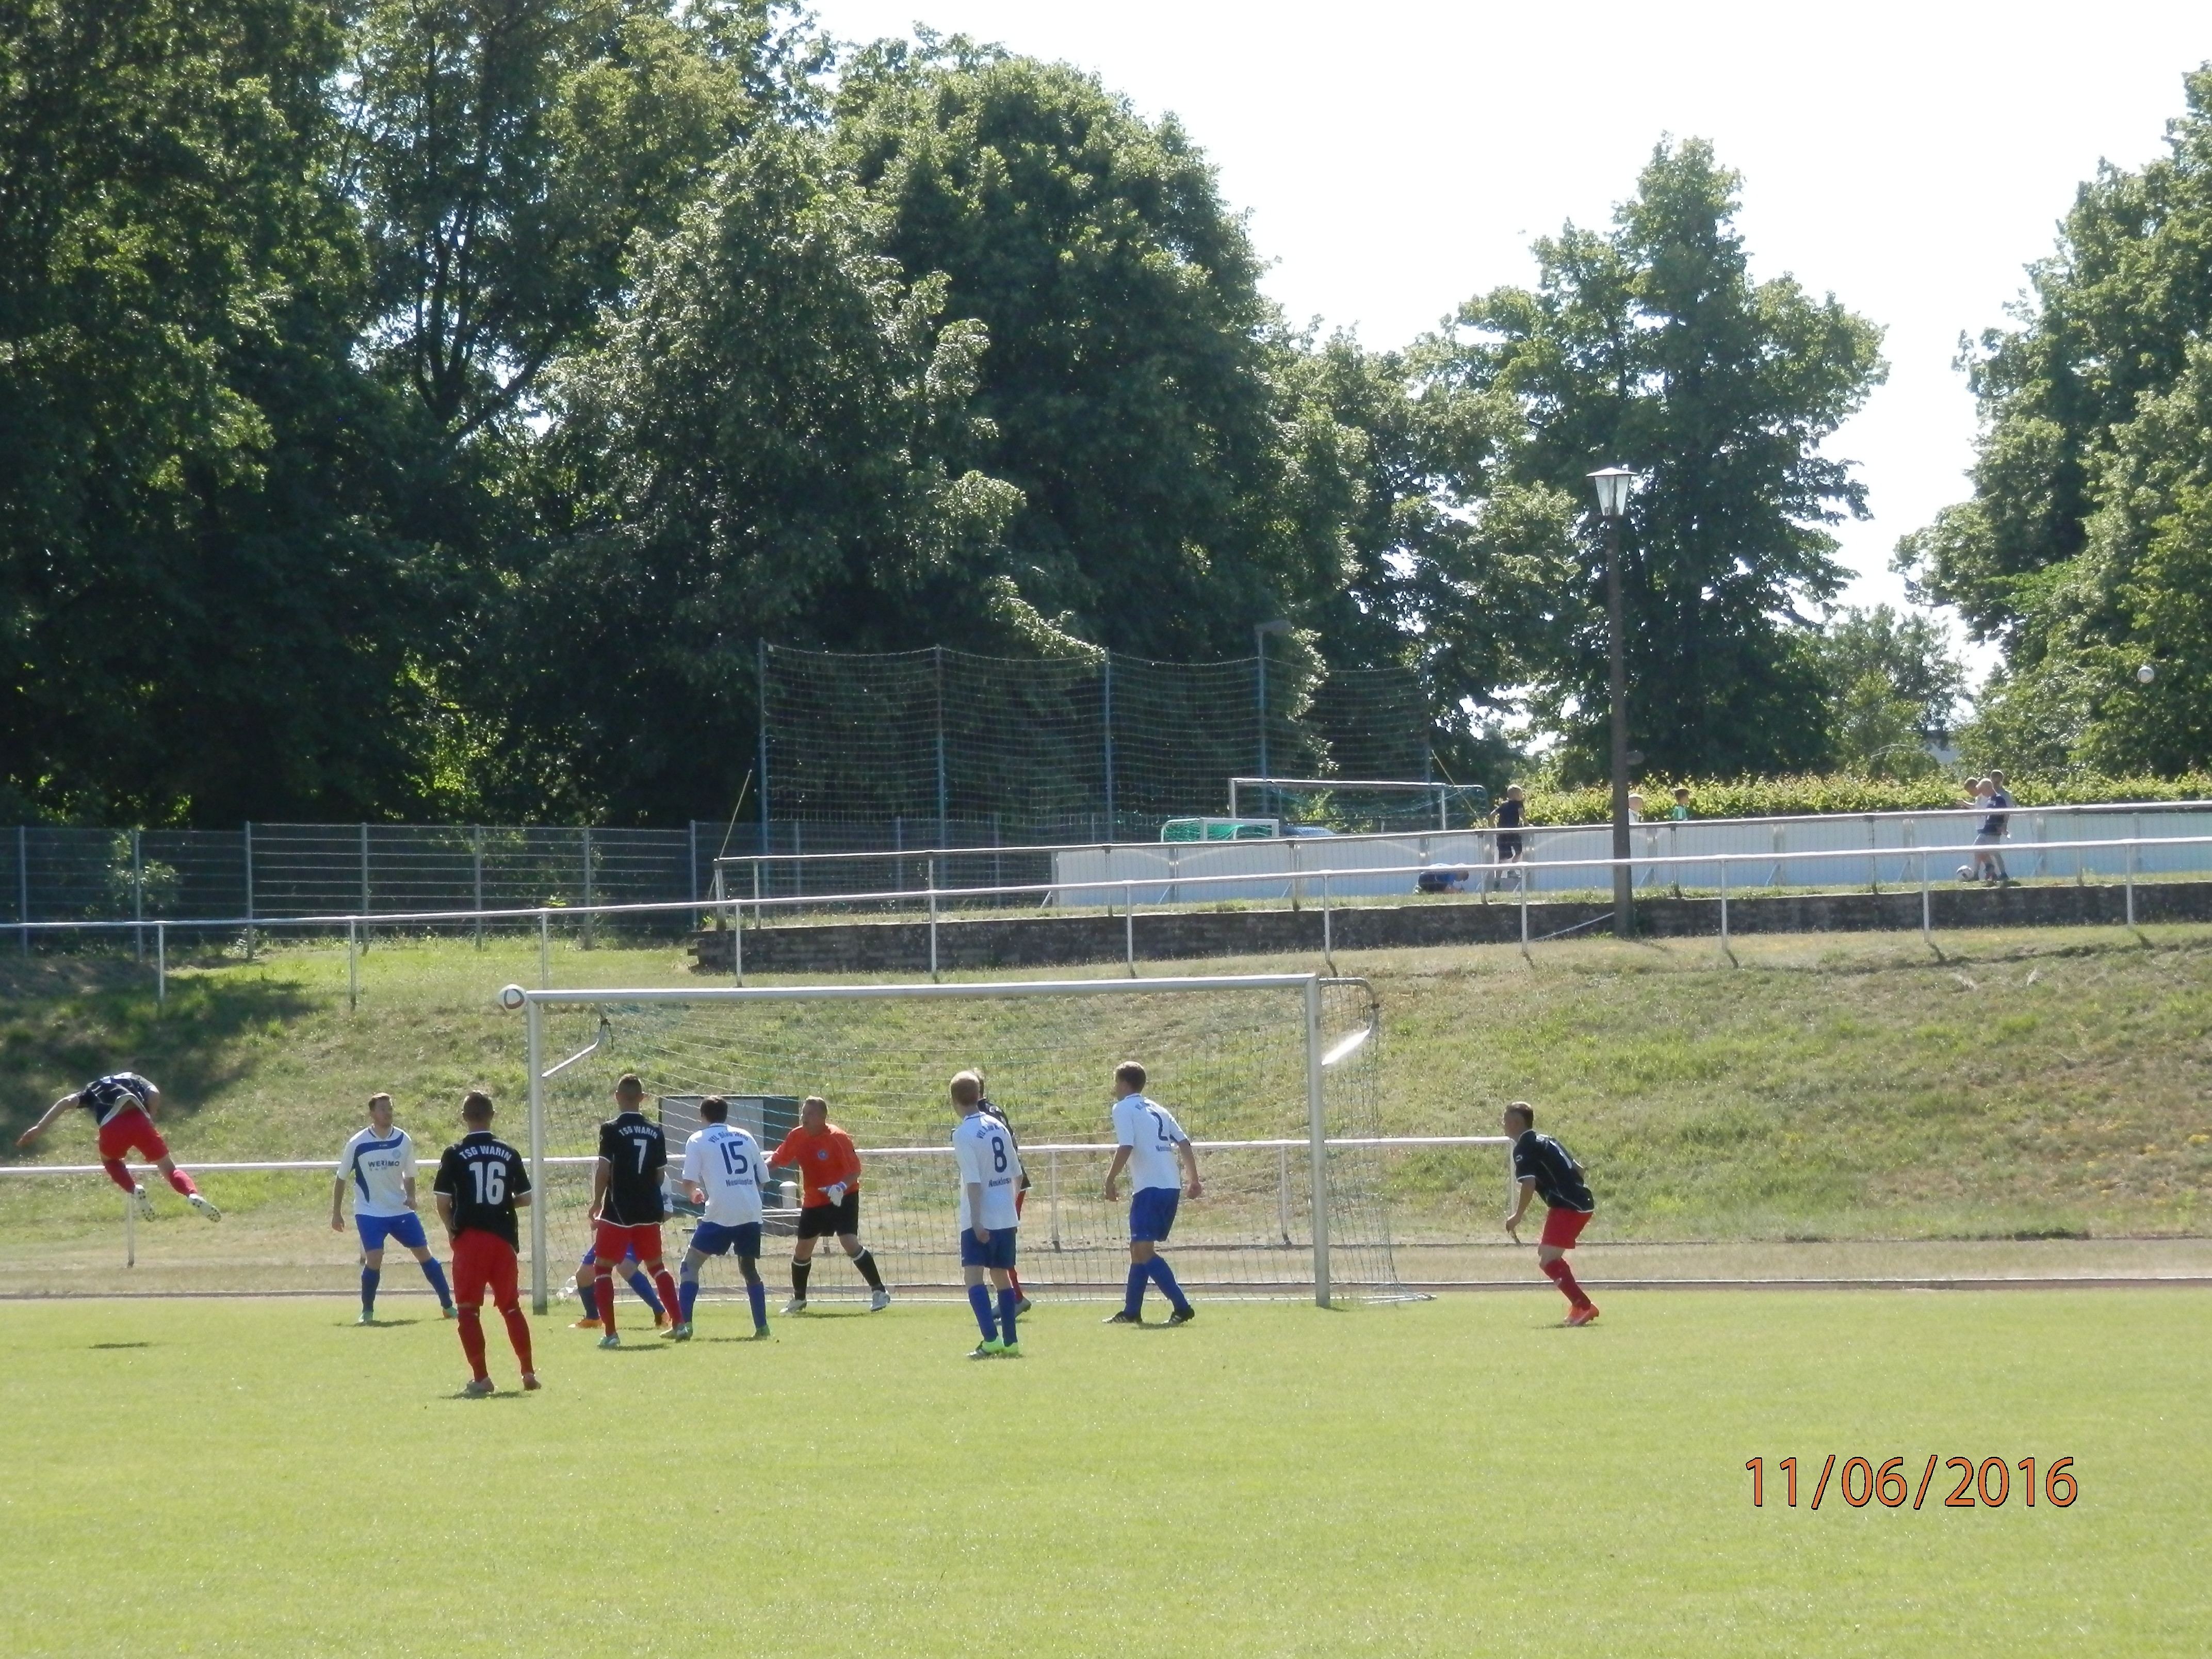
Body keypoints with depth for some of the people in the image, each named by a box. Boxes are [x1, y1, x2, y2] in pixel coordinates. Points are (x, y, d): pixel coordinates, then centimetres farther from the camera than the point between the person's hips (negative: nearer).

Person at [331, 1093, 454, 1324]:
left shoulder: (403, 1140, -3)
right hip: (370, 1212, -3)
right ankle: (367, 1312, 0)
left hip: (400, 1210, 3)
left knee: (424, 1253, 1)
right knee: (374, 1259, -17)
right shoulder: (358, 1144, -10)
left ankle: (448, 1305, 11)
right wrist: (337, 1213, 2)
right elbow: (341, 1179, 1)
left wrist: (411, 1197, -8)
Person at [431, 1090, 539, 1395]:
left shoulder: (455, 1154, -4)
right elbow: (525, 1197, 8)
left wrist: (452, 1229, 10)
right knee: (511, 1307, 16)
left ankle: (480, 1377, -4)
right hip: (504, 1239, 3)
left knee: (469, 1310, 2)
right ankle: (529, 1372, 17)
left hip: (470, 1237, -3)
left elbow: (442, 1201, -6)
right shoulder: (509, 1154, 4)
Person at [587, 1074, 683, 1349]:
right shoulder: (655, 1132, 5)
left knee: (603, 1268, 4)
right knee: (656, 1266, 19)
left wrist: (597, 1203, -2)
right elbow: (660, 1175, 9)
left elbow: (603, 1170, -13)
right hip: (649, 1211, 5)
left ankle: (610, 1332, -5)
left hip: (618, 1211, -5)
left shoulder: (612, 1129, -10)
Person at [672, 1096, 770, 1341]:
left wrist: (695, 1193, 20)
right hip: (751, 1214, 4)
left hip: (721, 1214, -4)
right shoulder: (745, 1137, 16)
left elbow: (688, 1182, -2)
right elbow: (762, 1177, 16)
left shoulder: (698, 1140, 5)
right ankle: (762, 1326, 10)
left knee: (691, 1263, 7)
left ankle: (683, 1325, -5)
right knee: (749, 1268, 20)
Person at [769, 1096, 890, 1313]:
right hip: (814, 1201, 6)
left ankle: (879, 1292, -12)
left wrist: (842, 1187, -36)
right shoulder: (797, 1137, -4)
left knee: (850, 1243, -21)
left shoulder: (837, 1138, -20)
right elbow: (779, 1159, 7)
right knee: (802, 1250, 11)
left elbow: (855, 1171, -18)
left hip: (842, 1198, -6)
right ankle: (798, 1299, 32)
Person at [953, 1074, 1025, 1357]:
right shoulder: (998, 1126, 8)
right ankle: (1011, 1342, 15)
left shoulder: (963, 1134, -13)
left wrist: (976, 1222, -18)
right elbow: (1017, 1174, 14)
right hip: (1007, 1216, 7)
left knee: (973, 1275, -10)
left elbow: (973, 1181, -18)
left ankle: (991, 1339, -24)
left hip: (980, 1219, -7)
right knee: (1002, 1275, 15)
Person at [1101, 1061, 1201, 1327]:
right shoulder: (1158, 1110, 20)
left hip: (1150, 1188, -8)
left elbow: (1125, 1148, -15)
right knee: (1139, 1248, 17)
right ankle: (1131, 1312, 20)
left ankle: (1182, 1307, -20)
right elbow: (1184, 1144, 15)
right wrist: (1194, 1180, 18)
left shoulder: (1123, 1109, -2)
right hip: (1172, 1188, 8)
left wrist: (1110, 1180, -5)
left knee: (1144, 1250, -10)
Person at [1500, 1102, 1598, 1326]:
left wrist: (1517, 1217, -13)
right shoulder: (1545, 1141, 21)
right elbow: (1577, 1169, 26)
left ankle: (1584, 1306, -21)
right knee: (1547, 1253, 23)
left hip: (1567, 1207, -10)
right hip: (1583, 1204, 10)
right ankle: (1579, 1306, 22)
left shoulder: (1524, 1148, -7)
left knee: (1548, 1261, -12)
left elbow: (1528, 1184, -20)